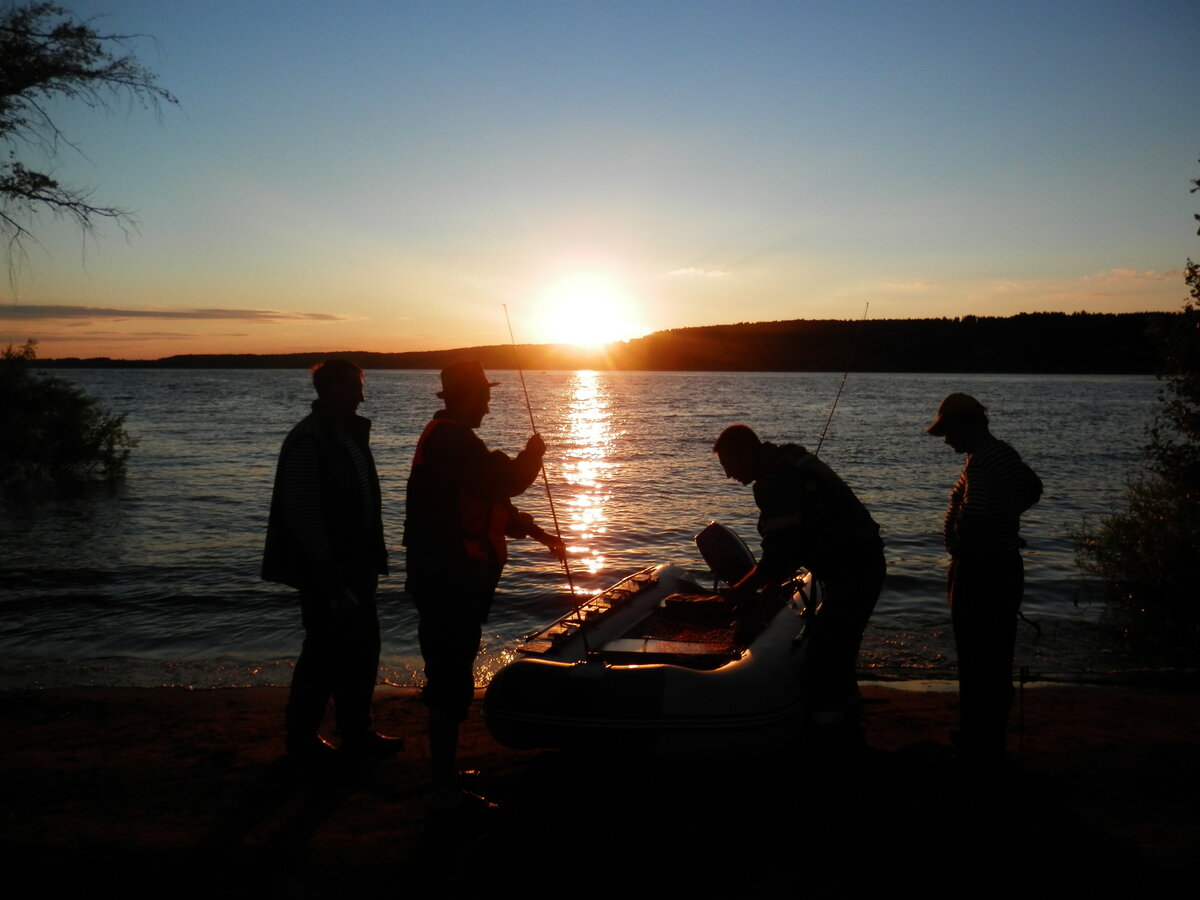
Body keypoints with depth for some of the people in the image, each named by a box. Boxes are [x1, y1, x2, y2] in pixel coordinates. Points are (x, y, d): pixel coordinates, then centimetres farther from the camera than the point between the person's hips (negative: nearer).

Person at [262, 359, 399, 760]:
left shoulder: (352, 431, 9)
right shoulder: (307, 441, -18)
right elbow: (303, 517, -20)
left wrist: (372, 559, 10)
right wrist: (332, 584, -21)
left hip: (356, 563, 8)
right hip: (326, 570, -8)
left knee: (363, 646, 14)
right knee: (325, 651, 2)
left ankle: (356, 730, 28)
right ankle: (302, 738, 19)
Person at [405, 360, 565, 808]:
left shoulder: (449, 438, 19)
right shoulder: (451, 439, -17)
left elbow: (490, 497, 24)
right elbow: (503, 483, -23)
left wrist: (537, 532, 21)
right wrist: (533, 455, -3)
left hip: (452, 578, 11)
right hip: (452, 581, -11)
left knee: (449, 672, 18)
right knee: (451, 677, -5)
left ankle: (444, 773, 31)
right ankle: (445, 787, 3)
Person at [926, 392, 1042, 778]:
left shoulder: (981, 460, -21)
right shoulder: (1006, 454, 10)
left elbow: (972, 512, -34)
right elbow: (1033, 488, 28)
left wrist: (957, 539, -15)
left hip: (980, 573, -10)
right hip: (1007, 568, 10)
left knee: (977, 665, -3)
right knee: (997, 662, 19)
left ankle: (978, 757, 4)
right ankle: (991, 745, 33)